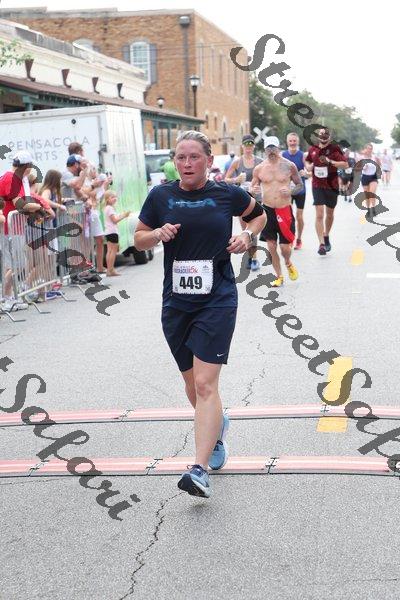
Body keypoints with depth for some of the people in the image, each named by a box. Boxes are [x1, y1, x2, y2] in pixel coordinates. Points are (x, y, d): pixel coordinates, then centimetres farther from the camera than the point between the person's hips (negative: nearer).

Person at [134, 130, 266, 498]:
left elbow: (259, 215, 18)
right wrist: (159, 233, -9)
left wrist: (247, 236, -2)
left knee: (205, 384, -14)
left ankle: (200, 470, -15)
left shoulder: (227, 194, 0)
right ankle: (217, 425, 46)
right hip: (176, 303, 4)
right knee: (191, 383, 15)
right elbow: (139, 239, 12)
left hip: (217, 301, -3)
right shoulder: (161, 196, 3)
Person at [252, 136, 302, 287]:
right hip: (268, 210, 2)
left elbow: (300, 185, 8)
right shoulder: (259, 169, 2)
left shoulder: (289, 166, -1)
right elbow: (252, 187, 11)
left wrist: (290, 191, -13)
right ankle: (279, 276, 20)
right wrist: (252, 190, -13)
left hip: (285, 210, -2)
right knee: (271, 247, 4)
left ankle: (288, 263, 33)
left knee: (285, 247, -2)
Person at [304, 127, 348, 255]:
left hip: (332, 186, 0)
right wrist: (308, 166, 0)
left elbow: (345, 164, -12)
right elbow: (307, 161, 23)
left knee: (329, 213, 15)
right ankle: (322, 244, -10)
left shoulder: (335, 149, -6)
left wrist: (330, 162, -24)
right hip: (317, 186, 0)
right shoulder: (313, 149, 4)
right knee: (319, 214, -10)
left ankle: (326, 236, 37)